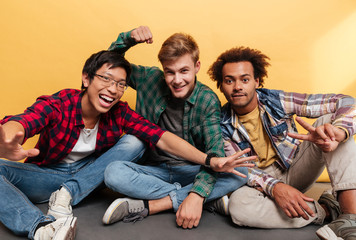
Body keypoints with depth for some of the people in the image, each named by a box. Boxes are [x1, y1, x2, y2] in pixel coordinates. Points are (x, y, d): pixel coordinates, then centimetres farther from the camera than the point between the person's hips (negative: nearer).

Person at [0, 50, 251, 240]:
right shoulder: (57, 105, -23)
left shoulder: (120, 113, -14)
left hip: (87, 174, 3)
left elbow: (162, 137, -23)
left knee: (133, 142, -20)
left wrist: (209, 160, -36)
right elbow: (20, 122, -43)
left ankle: (67, 194, -20)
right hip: (45, 174, -2)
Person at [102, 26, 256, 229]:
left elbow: (215, 150, -21)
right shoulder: (151, 79, -4)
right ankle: (211, 200, -23)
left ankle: (145, 207, -26)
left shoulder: (208, 100, -11)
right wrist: (130, 38, -18)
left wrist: (197, 194, -37)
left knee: (239, 172, -27)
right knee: (113, 173, -29)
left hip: (191, 171, -1)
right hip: (154, 170, 2)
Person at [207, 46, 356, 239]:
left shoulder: (278, 101, -13)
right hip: (263, 180, -1)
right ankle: (325, 210, -18)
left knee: (330, 120, -21)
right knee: (238, 205, -36)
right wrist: (274, 187, -33)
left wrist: (338, 131, -41)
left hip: (296, 169, 1)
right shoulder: (222, 125, -11)